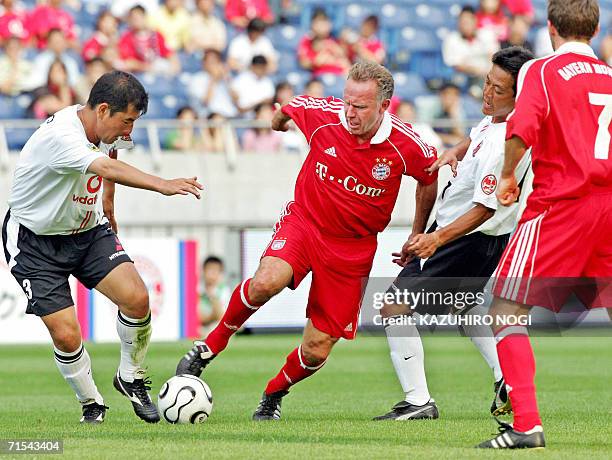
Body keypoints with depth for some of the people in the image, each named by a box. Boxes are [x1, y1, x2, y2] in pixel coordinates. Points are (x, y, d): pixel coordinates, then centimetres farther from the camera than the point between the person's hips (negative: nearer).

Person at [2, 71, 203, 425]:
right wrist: (162, 185, -60)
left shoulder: (104, 132, -4)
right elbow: (109, 170, -48)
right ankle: (92, 404, 12)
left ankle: (131, 377, 7)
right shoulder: (59, 136, -31)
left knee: (137, 298, -16)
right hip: (35, 243, -6)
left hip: (88, 230, 6)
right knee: (66, 335, -14)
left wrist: (110, 222, 27)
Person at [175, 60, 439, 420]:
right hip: (305, 222, -1)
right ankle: (211, 346, -10)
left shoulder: (407, 146, -14)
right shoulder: (323, 115, -15)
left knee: (317, 350, -1)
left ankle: (273, 395, 31)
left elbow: (430, 178, 8)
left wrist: (417, 237, 16)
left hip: (353, 248, 1)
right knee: (266, 282, -34)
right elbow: (290, 109, 9)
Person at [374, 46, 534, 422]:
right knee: (466, 306, 34)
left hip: (468, 237, -11)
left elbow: (485, 208, -31)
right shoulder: (497, 117, -3)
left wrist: (439, 238, -40)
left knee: (395, 310, -11)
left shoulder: (503, 145, -32)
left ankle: (418, 402, -10)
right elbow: (478, 137, 20)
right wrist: (456, 152, -1)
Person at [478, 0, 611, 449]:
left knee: (506, 310, 1)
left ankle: (527, 424, -11)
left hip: (560, 202, -5)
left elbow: (522, 130, -18)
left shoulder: (543, 71, -2)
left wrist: (508, 174, -1)